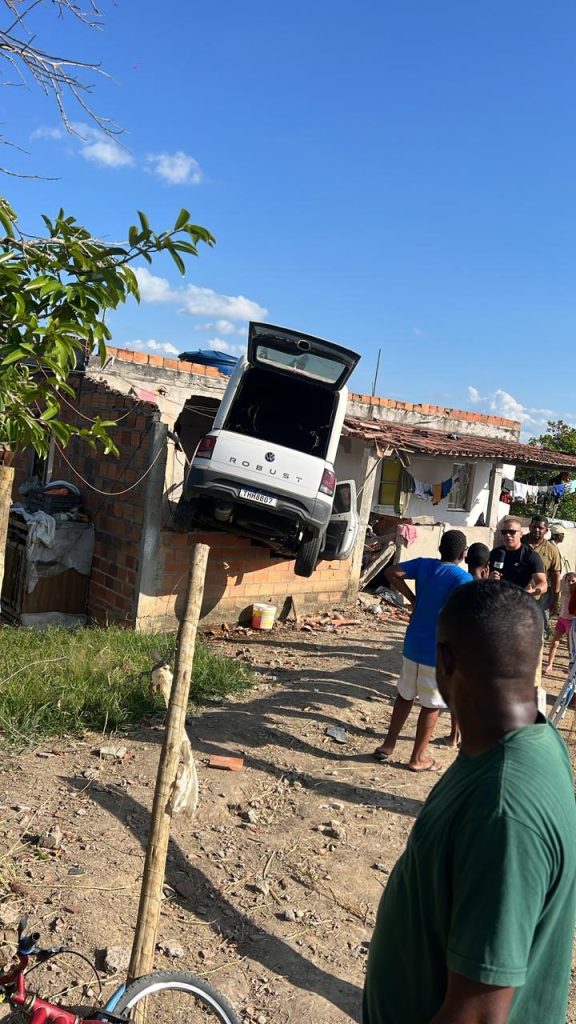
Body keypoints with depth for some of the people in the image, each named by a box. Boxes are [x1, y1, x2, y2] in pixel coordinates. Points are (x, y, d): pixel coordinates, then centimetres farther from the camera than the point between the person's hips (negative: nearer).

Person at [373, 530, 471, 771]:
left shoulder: (424, 564, 1)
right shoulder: (462, 578, -14)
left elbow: (392, 573, -4)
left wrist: (412, 598, 2)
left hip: (413, 646, 5)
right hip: (439, 652, -5)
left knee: (404, 695, 20)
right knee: (432, 705, 9)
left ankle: (388, 745, 27)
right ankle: (418, 758, 19)